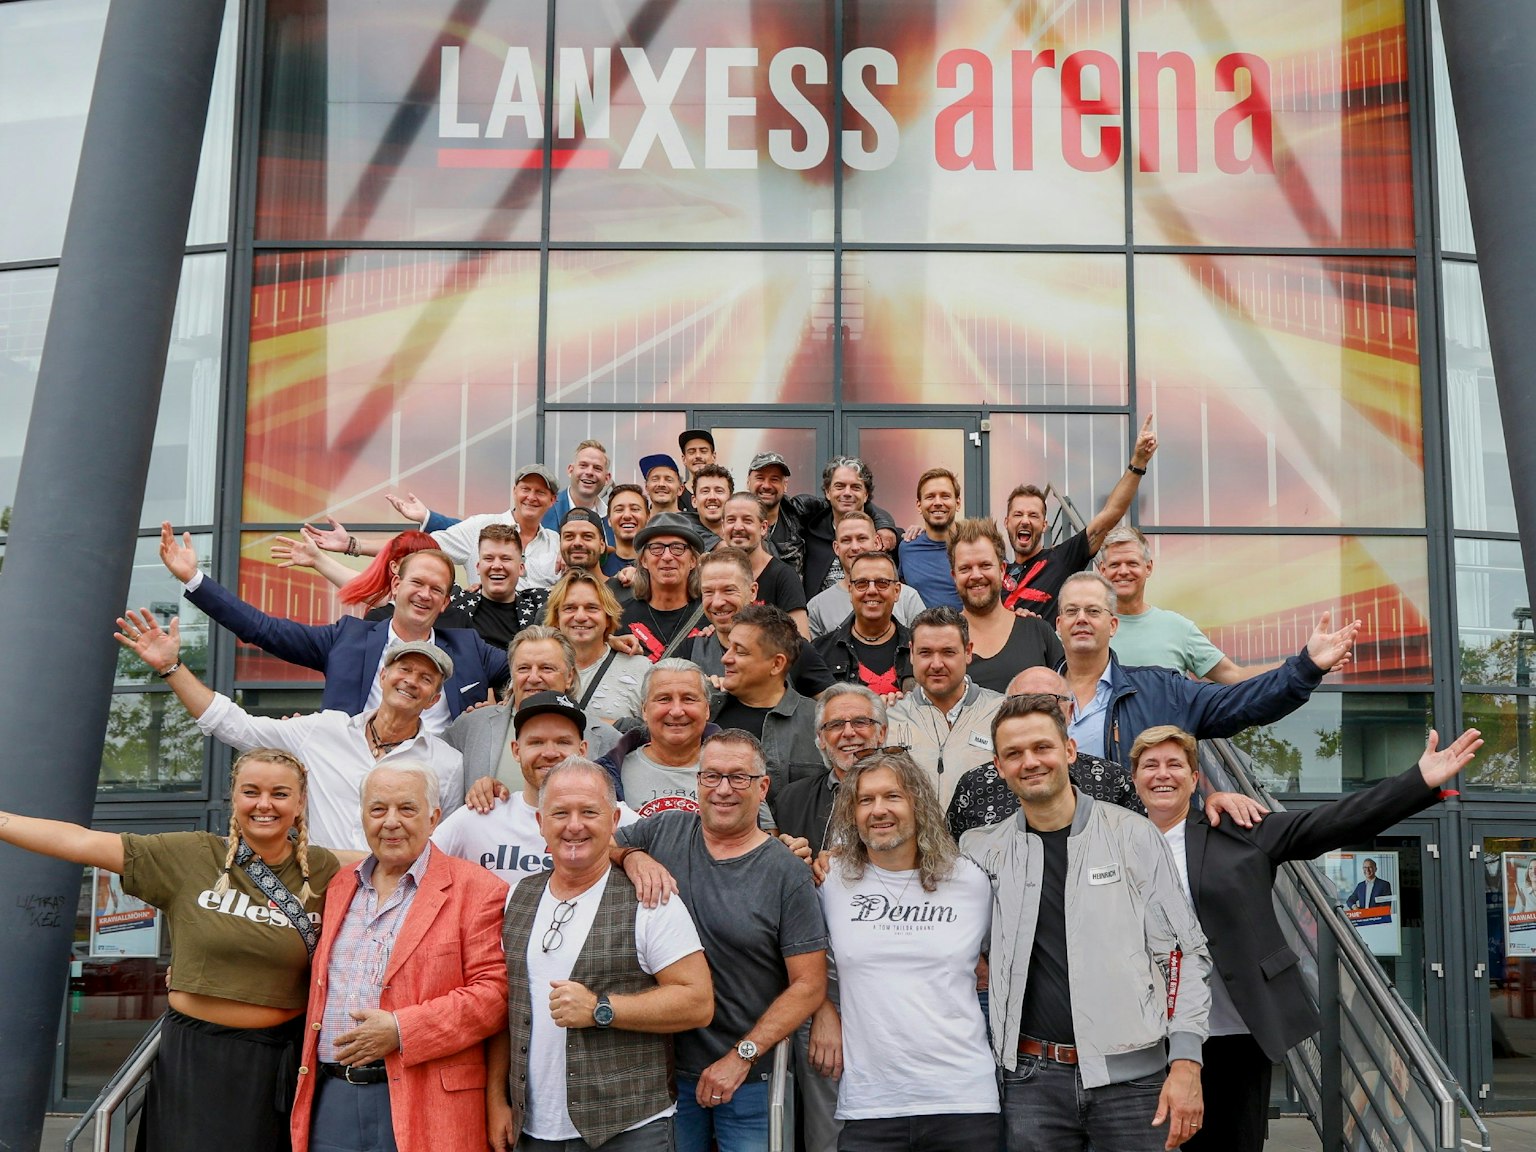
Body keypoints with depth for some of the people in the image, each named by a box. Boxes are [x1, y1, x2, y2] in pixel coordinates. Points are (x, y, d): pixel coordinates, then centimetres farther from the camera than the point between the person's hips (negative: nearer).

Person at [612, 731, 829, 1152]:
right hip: (663, 1068, 2)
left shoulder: (787, 873, -7)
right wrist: (634, 857, -14)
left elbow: (809, 984, -9)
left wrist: (742, 1056, -13)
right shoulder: (665, 832, 2)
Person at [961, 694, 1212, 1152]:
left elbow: (1183, 953, -1)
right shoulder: (987, 850, 5)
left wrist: (1186, 1064, -9)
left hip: (1131, 1075, -2)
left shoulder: (1132, 835, -1)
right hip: (1032, 1080, 2)